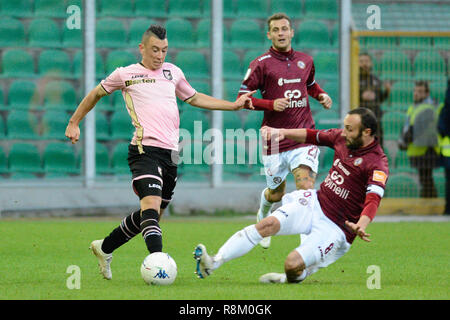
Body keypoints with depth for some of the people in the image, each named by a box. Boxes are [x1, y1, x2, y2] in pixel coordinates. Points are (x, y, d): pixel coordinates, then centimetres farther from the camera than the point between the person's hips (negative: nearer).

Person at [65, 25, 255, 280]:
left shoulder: (173, 72, 18)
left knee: (153, 215, 13)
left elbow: (194, 98, 33)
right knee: (151, 205, -25)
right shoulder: (125, 75, 6)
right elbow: (96, 94, 21)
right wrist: (74, 123, 21)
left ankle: (105, 248, 30)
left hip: (171, 153, 6)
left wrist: (234, 105, 29)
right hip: (145, 150, -6)